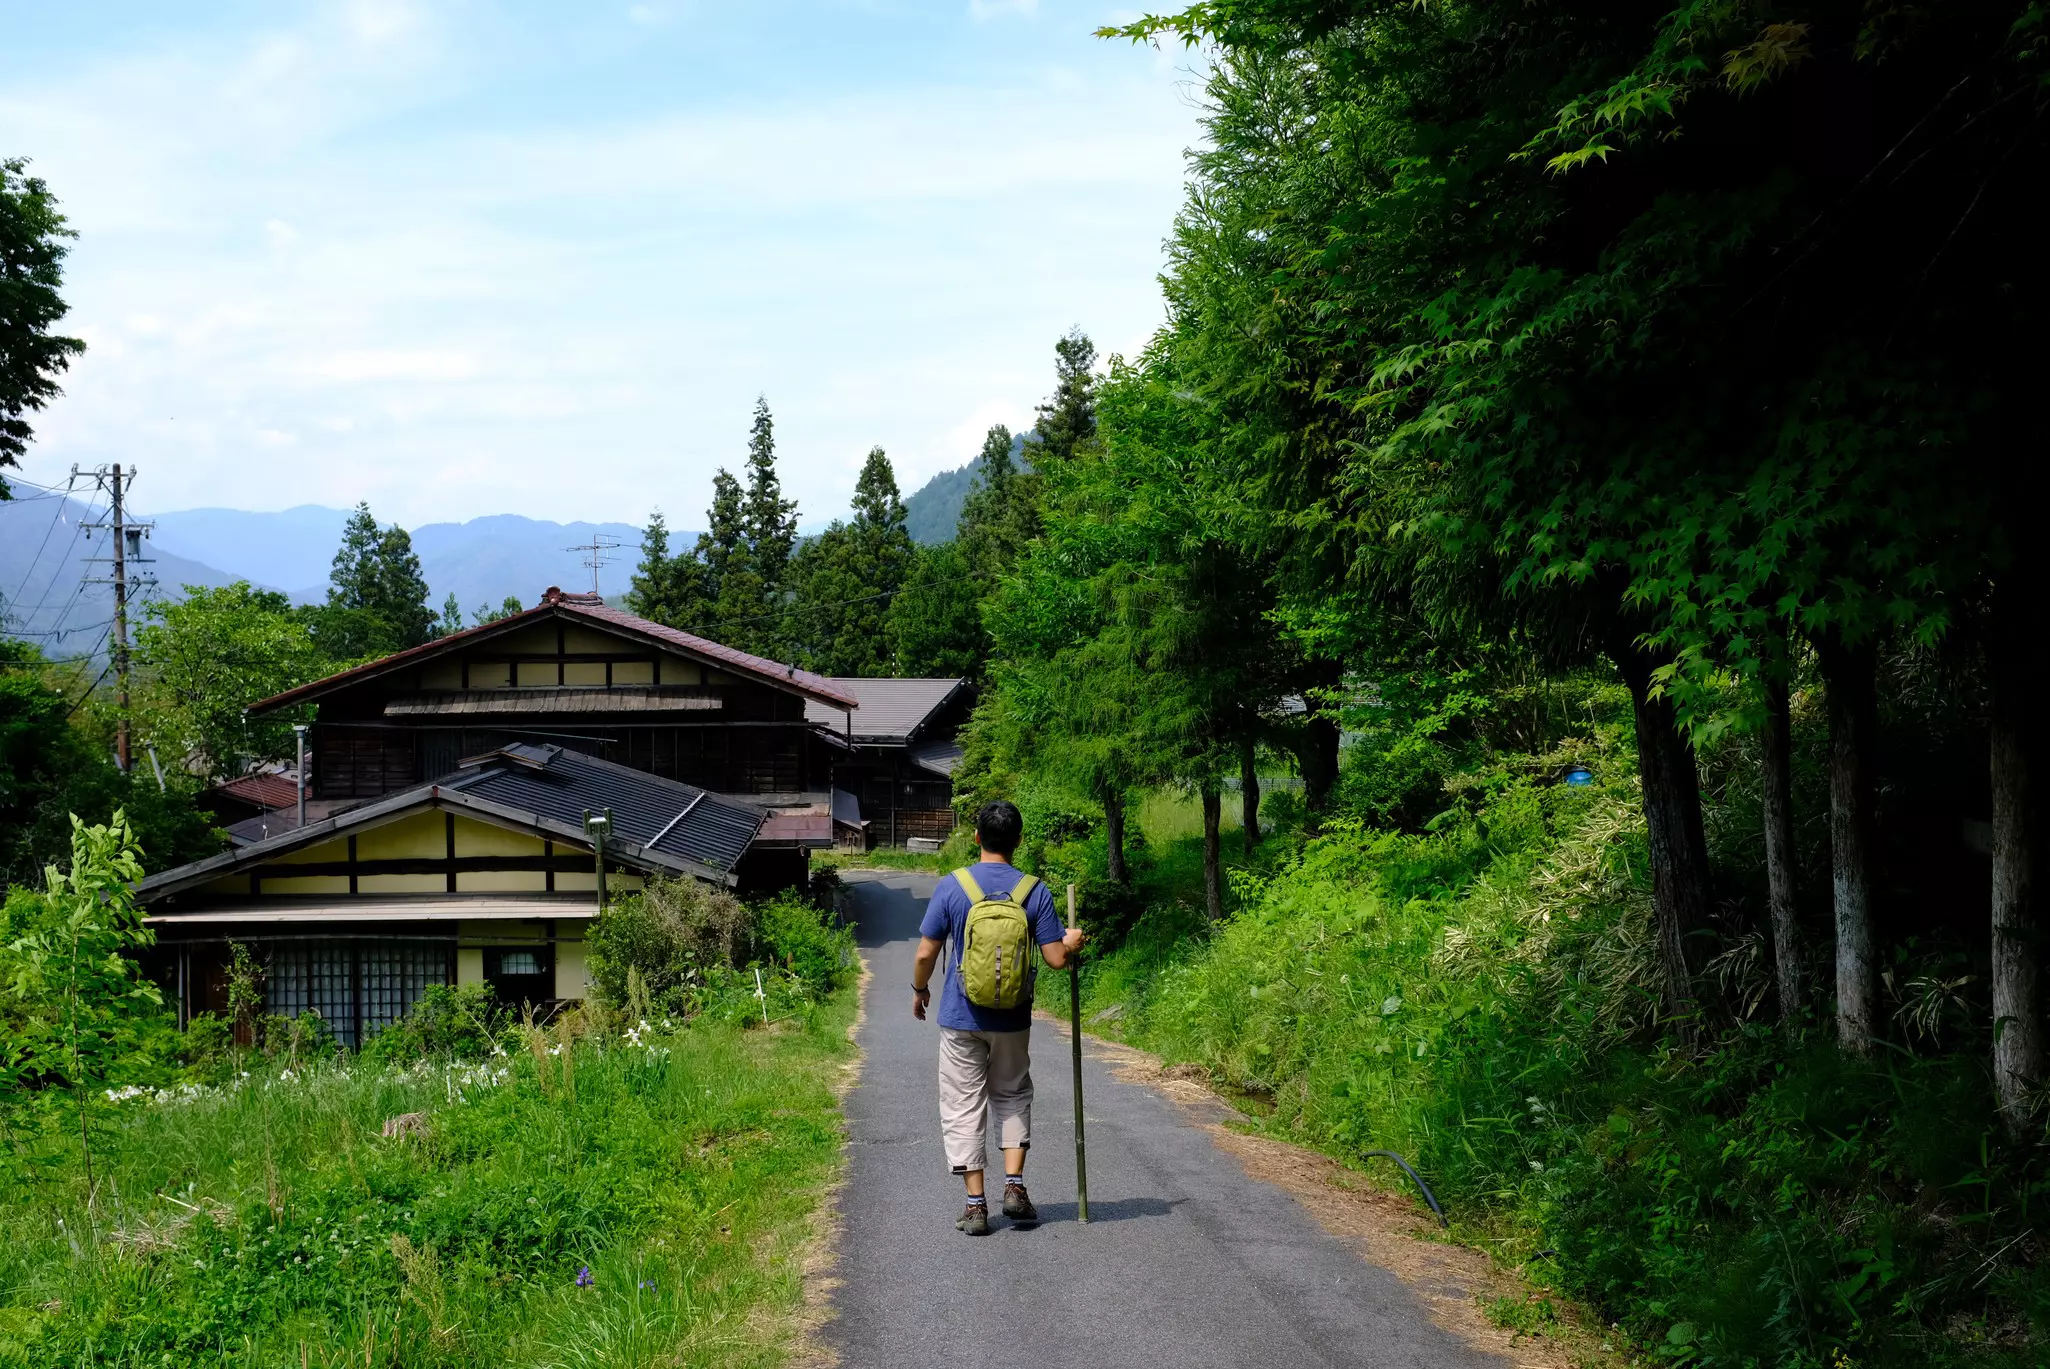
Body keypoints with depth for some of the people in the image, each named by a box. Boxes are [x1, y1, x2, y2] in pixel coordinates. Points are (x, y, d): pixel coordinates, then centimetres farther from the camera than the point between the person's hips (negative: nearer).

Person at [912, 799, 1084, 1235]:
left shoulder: (952, 886, -10)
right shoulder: (1034, 891, -7)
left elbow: (926, 954, -7)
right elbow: (1056, 958, -7)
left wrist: (919, 991, 12)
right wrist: (1072, 942, 15)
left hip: (961, 1018, -2)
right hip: (1012, 1019, 2)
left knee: (964, 1107, 6)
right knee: (1012, 1096, 21)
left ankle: (976, 1205, 7)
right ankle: (1015, 1186, 11)